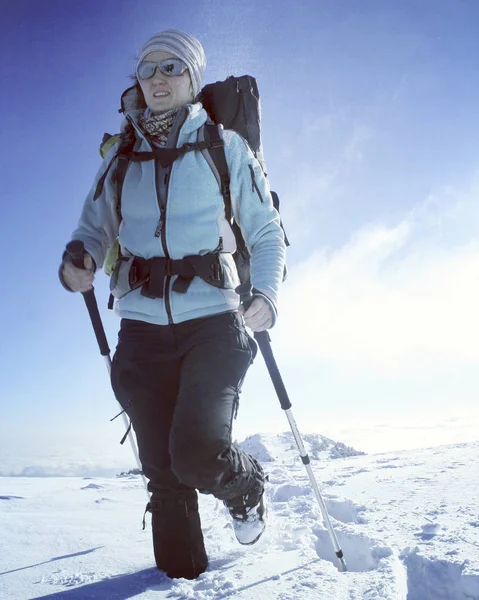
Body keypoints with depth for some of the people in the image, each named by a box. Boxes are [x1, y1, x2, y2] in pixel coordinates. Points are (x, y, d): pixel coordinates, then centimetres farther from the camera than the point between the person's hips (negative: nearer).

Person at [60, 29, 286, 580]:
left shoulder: (224, 146, 8)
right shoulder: (121, 156, 15)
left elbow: (267, 233, 6)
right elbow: (93, 228, 16)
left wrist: (265, 294, -13)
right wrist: (78, 262, -9)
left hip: (213, 321, -2)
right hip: (143, 327, 3)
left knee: (198, 453, -18)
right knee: (163, 473, 4)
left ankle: (246, 488, 17)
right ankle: (180, 576, 25)